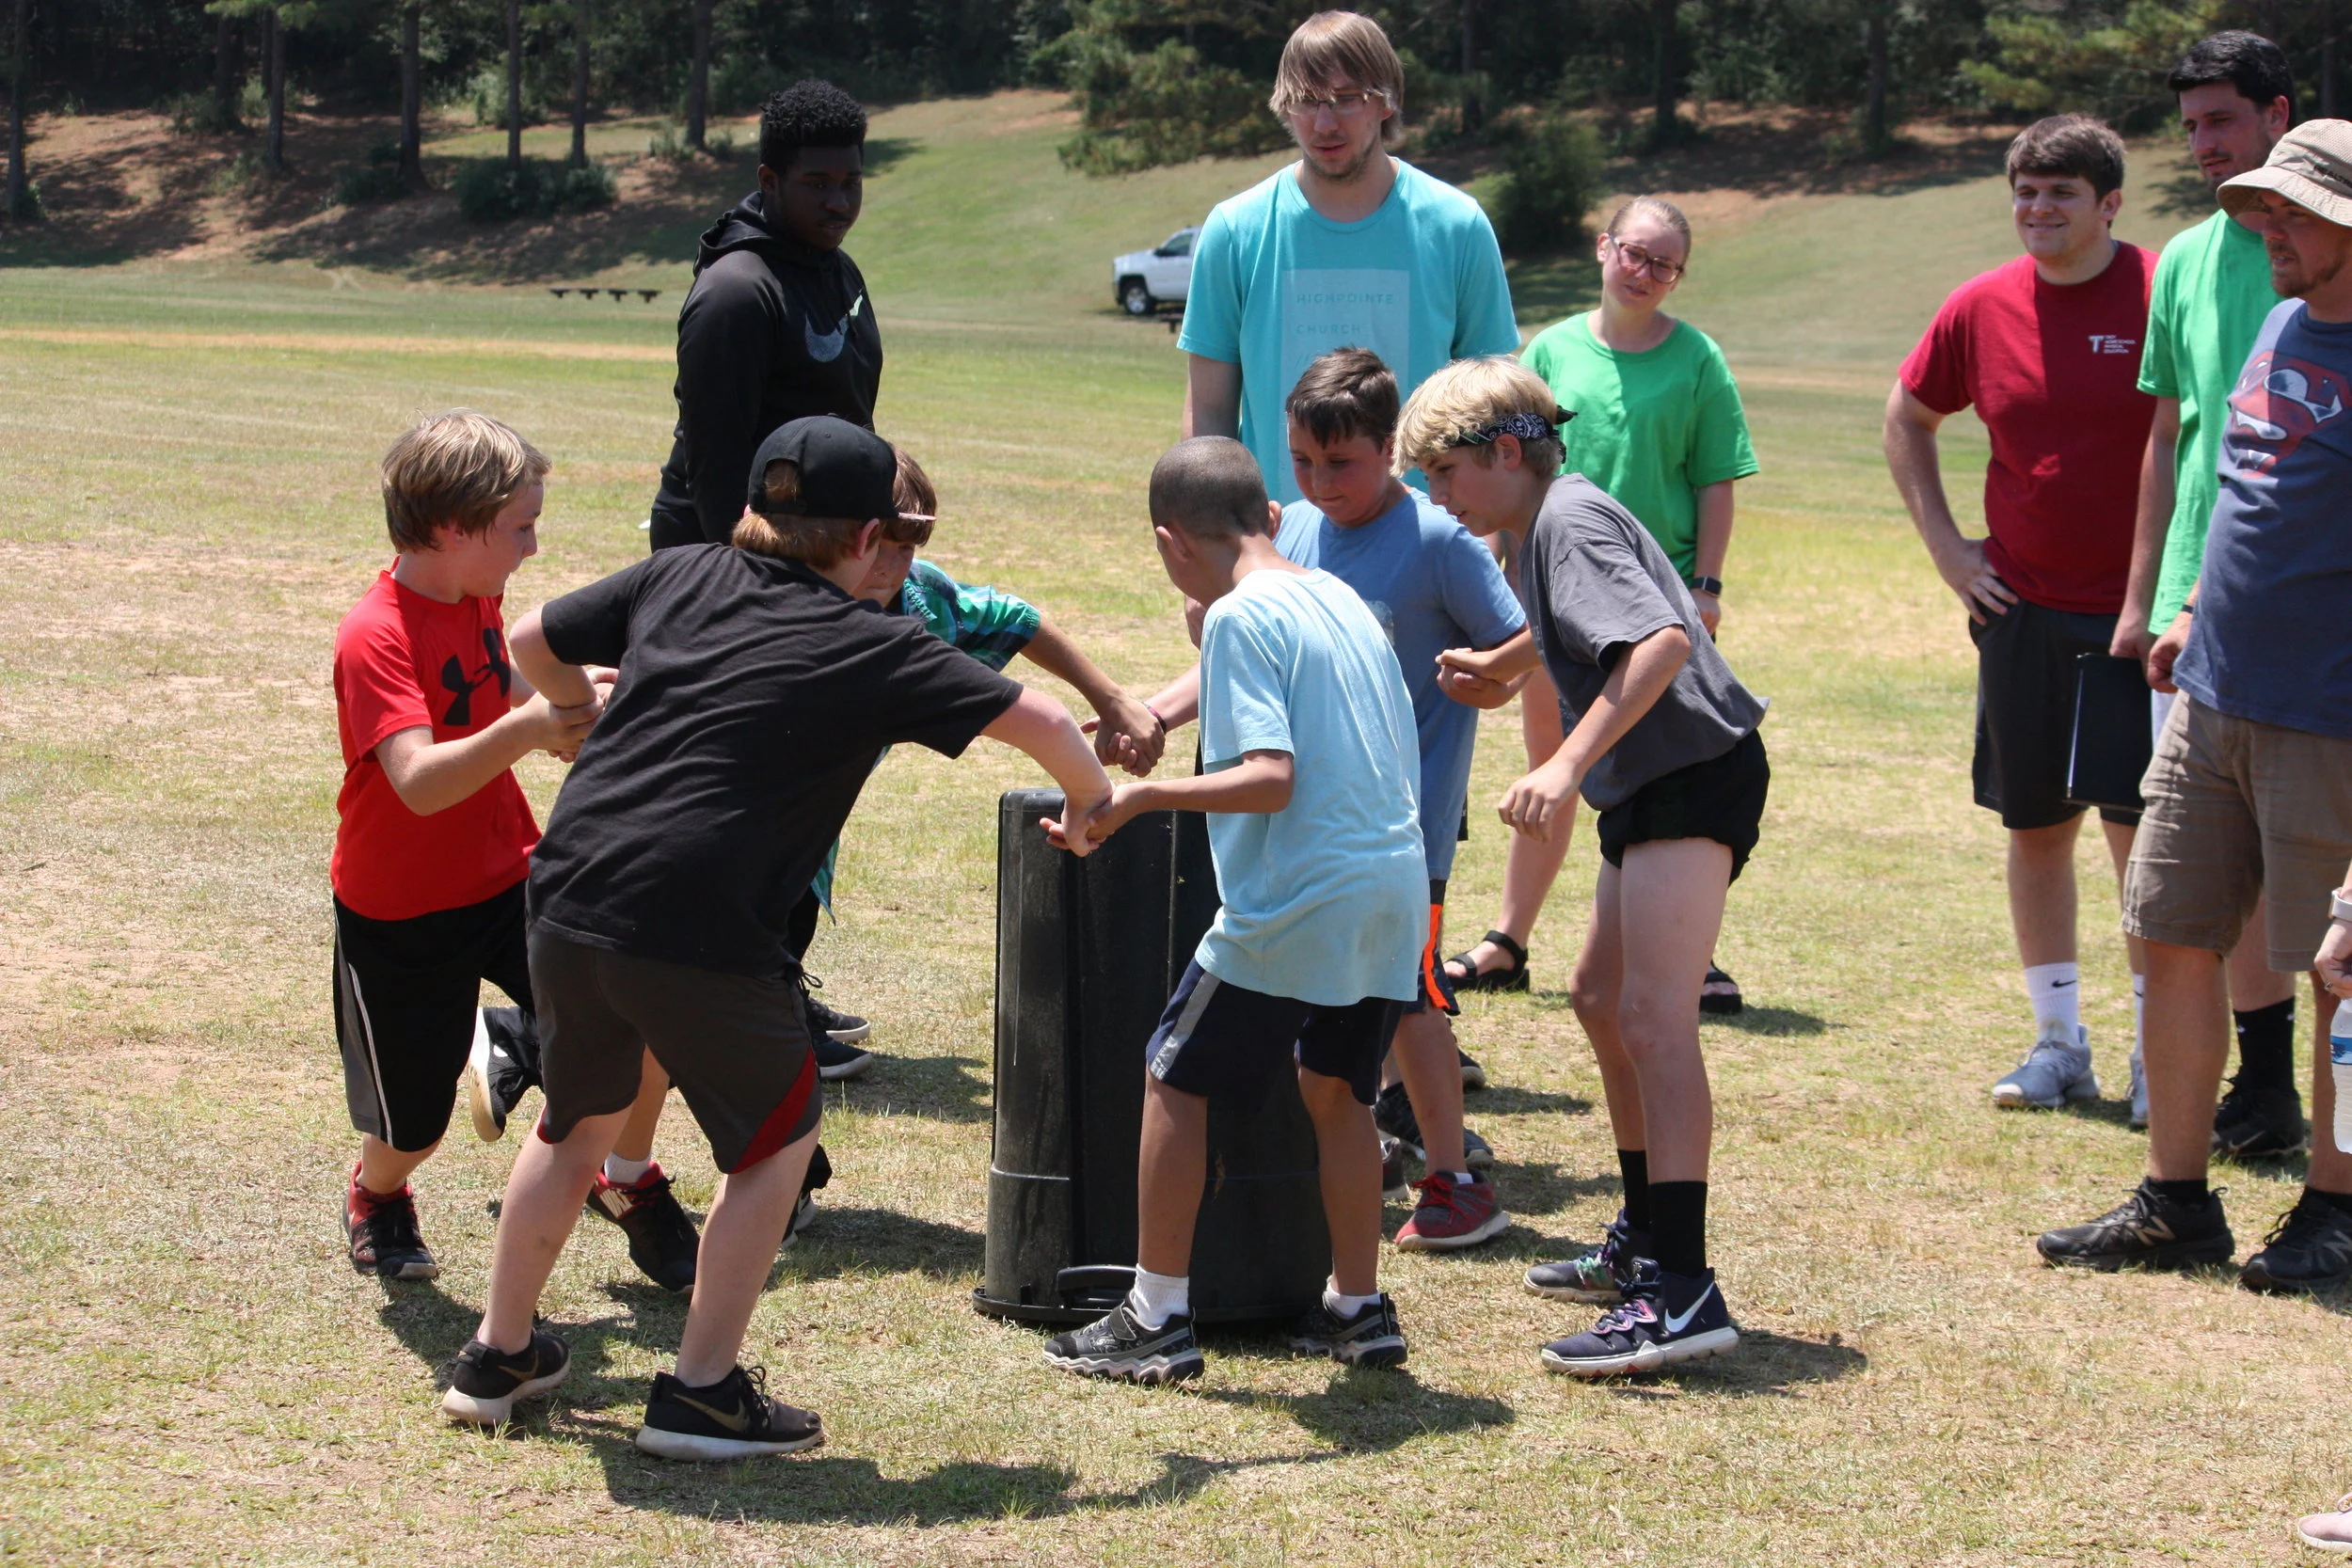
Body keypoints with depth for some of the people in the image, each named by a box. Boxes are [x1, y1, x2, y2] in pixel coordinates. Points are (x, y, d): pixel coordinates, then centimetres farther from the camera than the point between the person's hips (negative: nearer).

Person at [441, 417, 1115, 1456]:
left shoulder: (680, 577, 13)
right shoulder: (871, 649, 1)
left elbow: (531, 642, 22)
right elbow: (1038, 720, 0)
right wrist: (1092, 803, 20)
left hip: (568, 901, 6)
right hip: (702, 936, -5)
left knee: (578, 1119, 28)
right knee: (777, 1135, 17)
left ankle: (497, 1356, 37)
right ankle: (701, 1392, 14)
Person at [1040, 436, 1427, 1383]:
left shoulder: (1239, 618, -10)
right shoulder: (1341, 599, 14)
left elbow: (1270, 778, -21)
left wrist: (1140, 799, -23)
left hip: (1295, 904, -7)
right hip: (1394, 889, 8)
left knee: (1176, 1080, 6)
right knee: (1335, 1090, 22)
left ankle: (1158, 1318, 8)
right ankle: (1359, 1309, 26)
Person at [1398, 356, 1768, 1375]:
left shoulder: (1569, 520, -14)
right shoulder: (1536, 533, 17)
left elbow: (1664, 639, -29)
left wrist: (1568, 766, -35)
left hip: (1695, 775, -11)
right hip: (1654, 790, 11)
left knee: (1653, 1018, -19)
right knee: (1601, 999, 22)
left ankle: (1683, 1293, -25)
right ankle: (1644, 1242, 35)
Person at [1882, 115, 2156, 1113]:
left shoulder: (2165, 296, -9)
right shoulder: (1982, 308, 3)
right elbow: (1907, 419, 19)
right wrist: (1944, 544, 10)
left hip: (2141, 610, -4)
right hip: (2024, 609, 4)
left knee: (2139, 828, -3)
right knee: (2036, 824, 9)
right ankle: (2059, 1042, 20)